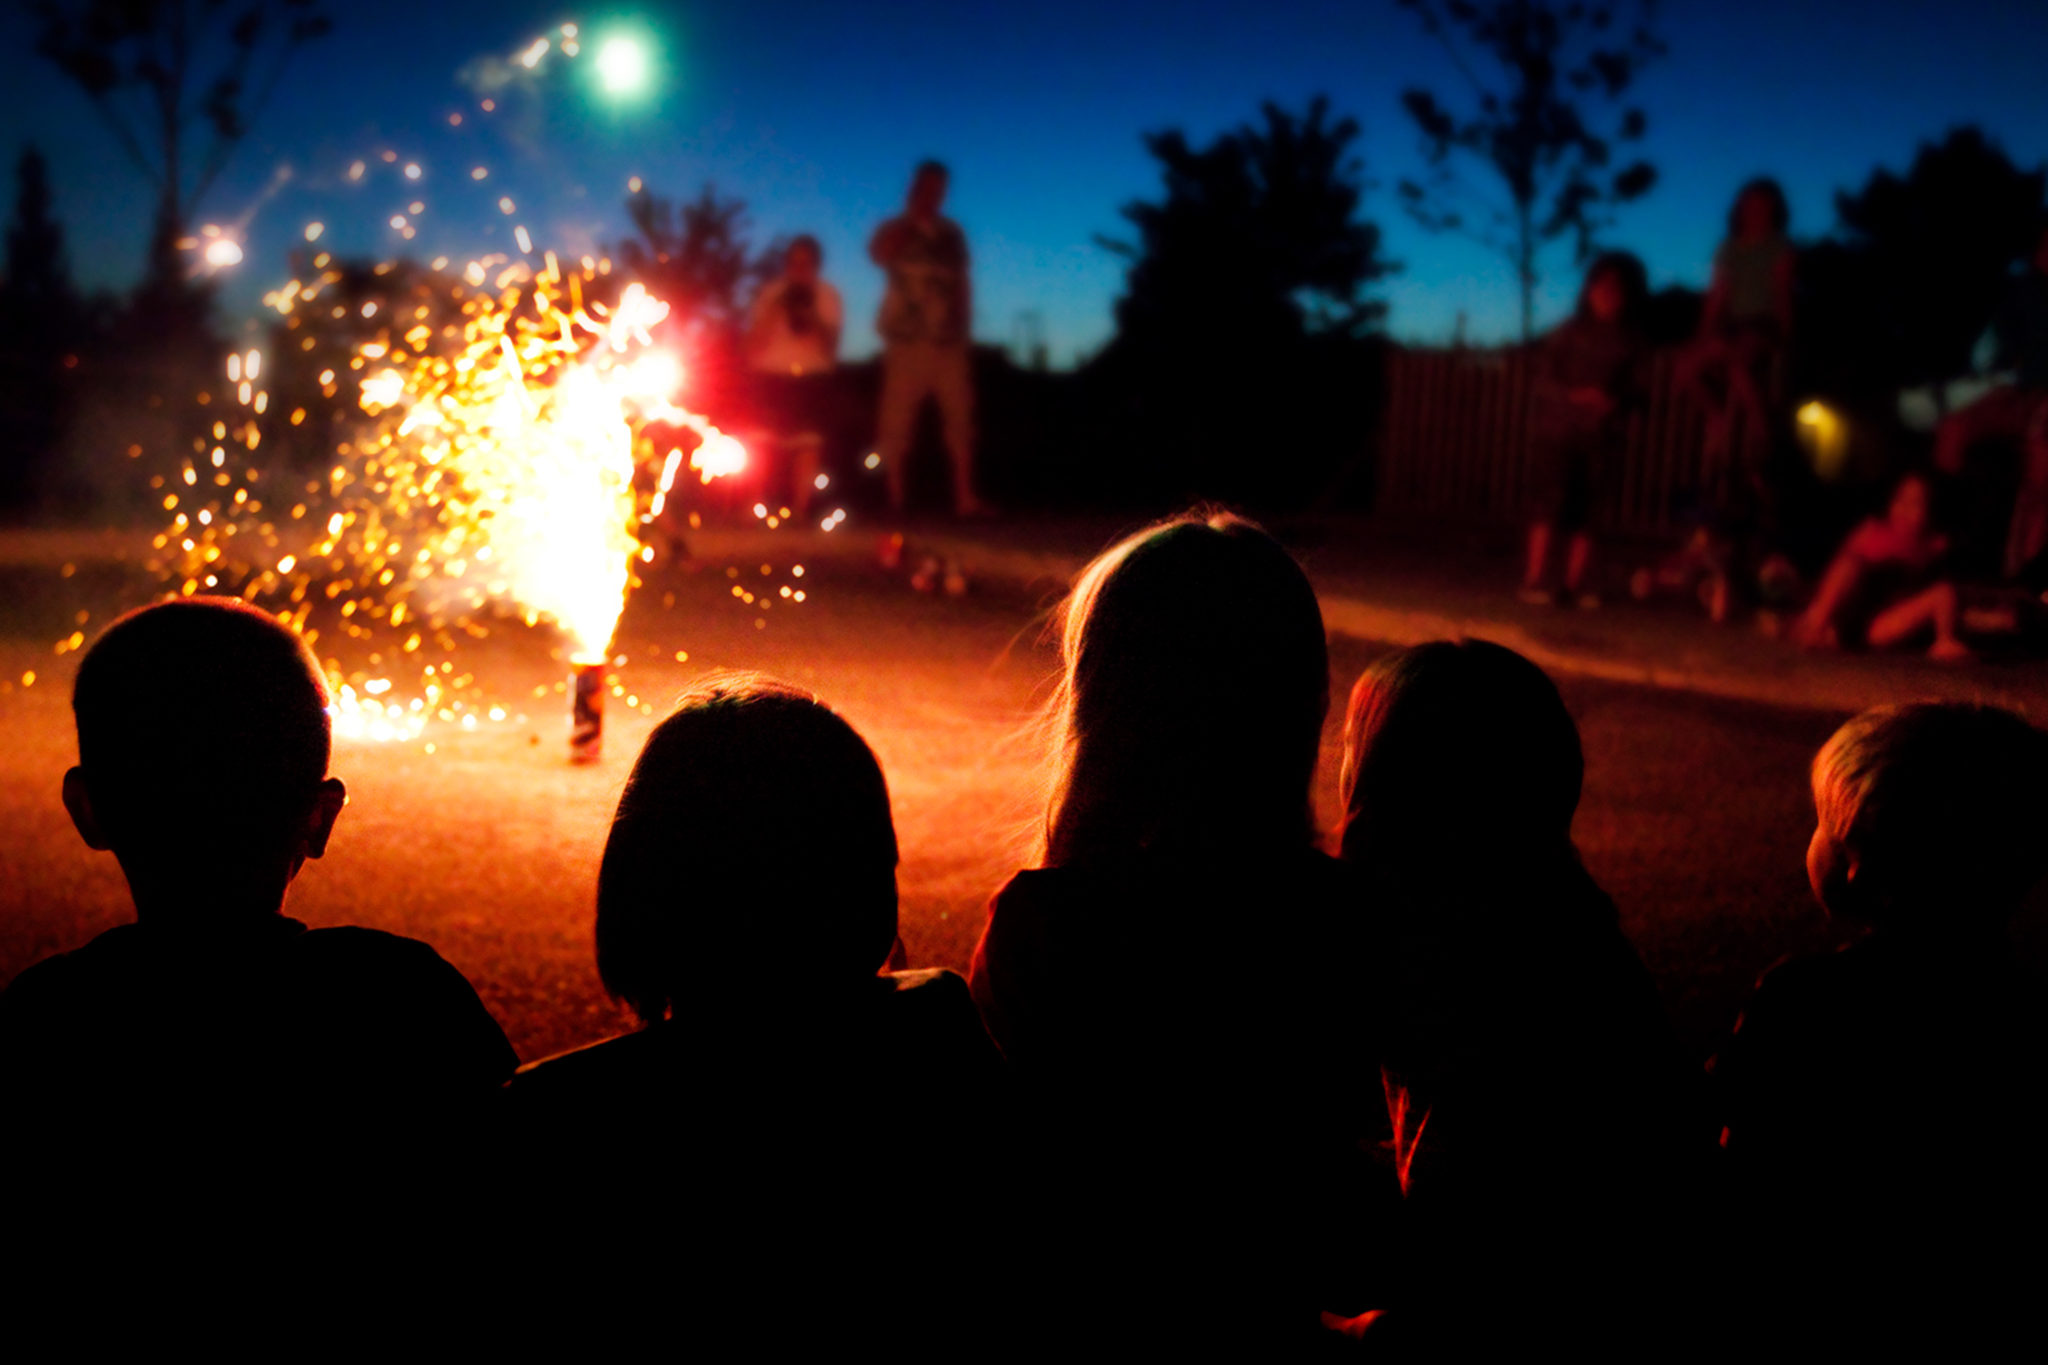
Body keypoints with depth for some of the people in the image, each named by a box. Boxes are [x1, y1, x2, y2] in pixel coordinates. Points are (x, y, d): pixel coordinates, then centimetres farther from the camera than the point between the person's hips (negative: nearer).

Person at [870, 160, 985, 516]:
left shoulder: (952, 234, 19)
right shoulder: (896, 230, 9)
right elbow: (880, 253, -14)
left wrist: (965, 332, 14)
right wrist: (912, 217, -10)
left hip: (949, 340, 3)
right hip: (908, 340, -2)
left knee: (960, 417, -7)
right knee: (898, 421, -5)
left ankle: (966, 497, -8)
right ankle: (894, 497, 1)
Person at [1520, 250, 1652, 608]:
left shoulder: (1630, 341, 5)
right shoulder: (1569, 333, 1)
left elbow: (1634, 387, 7)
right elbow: (1544, 379, -2)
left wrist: (1614, 401, -14)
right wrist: (1574, 395, -18)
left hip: (1601, 434, 2)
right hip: (1560, 428, -2)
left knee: (1585, 506, 0)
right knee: (1554, 498, -9)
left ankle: (1577, 581, 6)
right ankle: (1535, 577, -7)